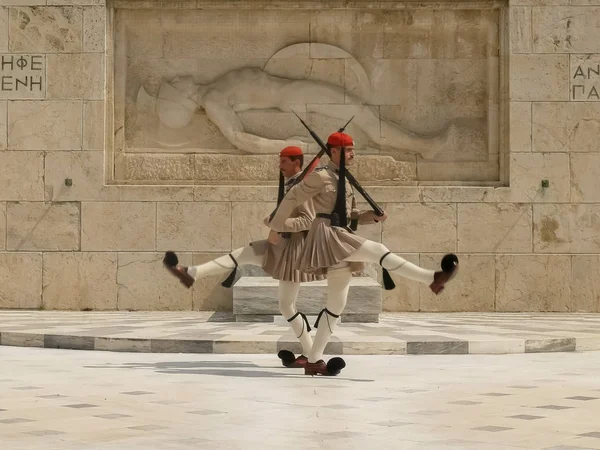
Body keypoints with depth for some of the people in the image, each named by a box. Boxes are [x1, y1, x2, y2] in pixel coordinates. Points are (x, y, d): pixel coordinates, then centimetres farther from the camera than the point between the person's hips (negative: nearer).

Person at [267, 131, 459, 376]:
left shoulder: (343, 180, 17)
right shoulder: (320, 176, -8)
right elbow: (292, 198, -4)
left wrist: (373, 216, 6)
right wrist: (275, 227, 1)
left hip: (341, 236, 9)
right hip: (328, 233, -9)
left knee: (336, 305, 8)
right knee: (378, 251, -23)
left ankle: (314, 361, 12)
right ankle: (433, 279, -28)